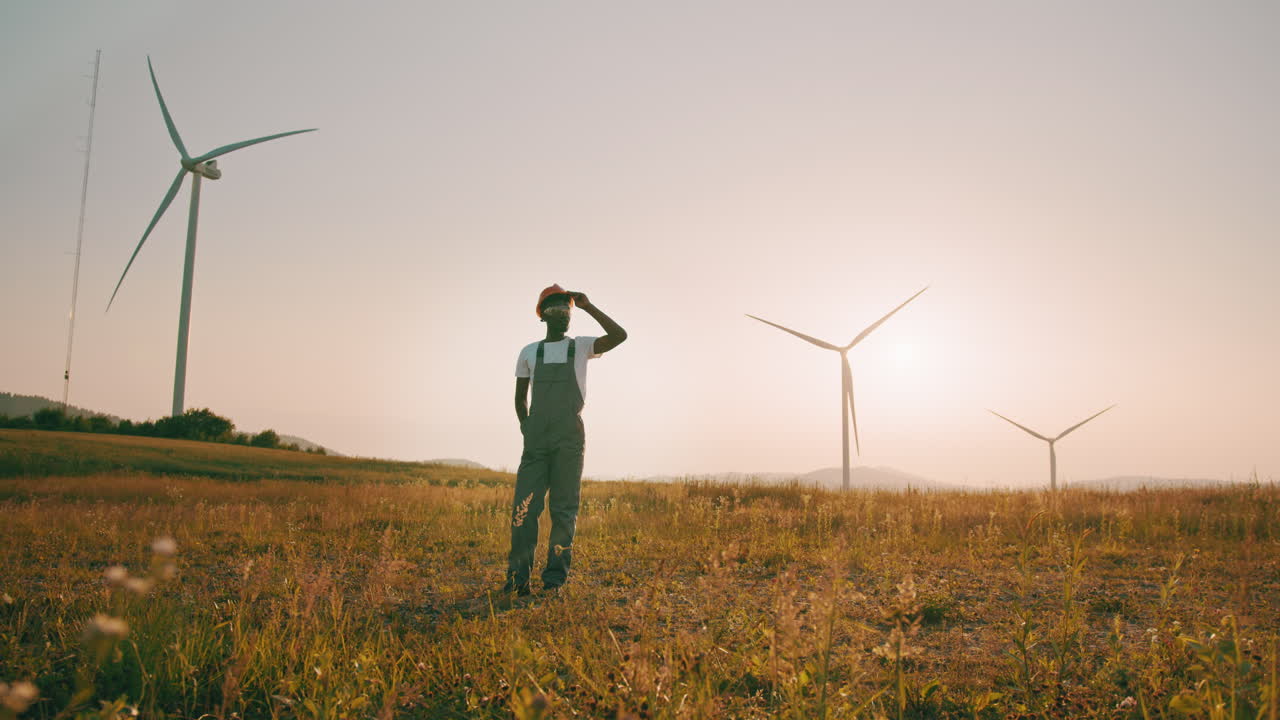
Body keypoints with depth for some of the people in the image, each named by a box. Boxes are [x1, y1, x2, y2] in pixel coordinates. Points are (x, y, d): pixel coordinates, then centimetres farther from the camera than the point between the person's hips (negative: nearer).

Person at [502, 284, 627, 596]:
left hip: (570, 439, -2)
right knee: (524, 506, -6)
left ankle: (555, 578, 1)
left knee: (564, 508, -2)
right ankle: (518, 576, -2)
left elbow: (619, 335, -8)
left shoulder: (582, 346, 9)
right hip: (536, 441, 2)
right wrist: (527, 429, 11)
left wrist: (587, 306, -6)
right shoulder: (529, 352, 14)